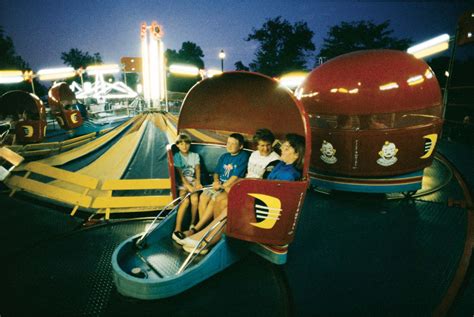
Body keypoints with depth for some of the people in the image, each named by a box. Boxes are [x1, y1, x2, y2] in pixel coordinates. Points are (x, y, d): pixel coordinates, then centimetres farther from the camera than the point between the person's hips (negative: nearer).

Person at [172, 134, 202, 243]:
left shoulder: (195, 156, 12)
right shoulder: (176, 156, 2)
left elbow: (197, 170, 0)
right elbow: (180, 173, -9)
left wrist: (198, 182, -18)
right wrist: (188, 185, -23)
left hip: (192, 181, 3)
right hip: (181, 183, -3)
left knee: (195, 199, -26)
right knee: (185, 201, -27)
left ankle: (192, 225, -6)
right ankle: (177, 230, -25)